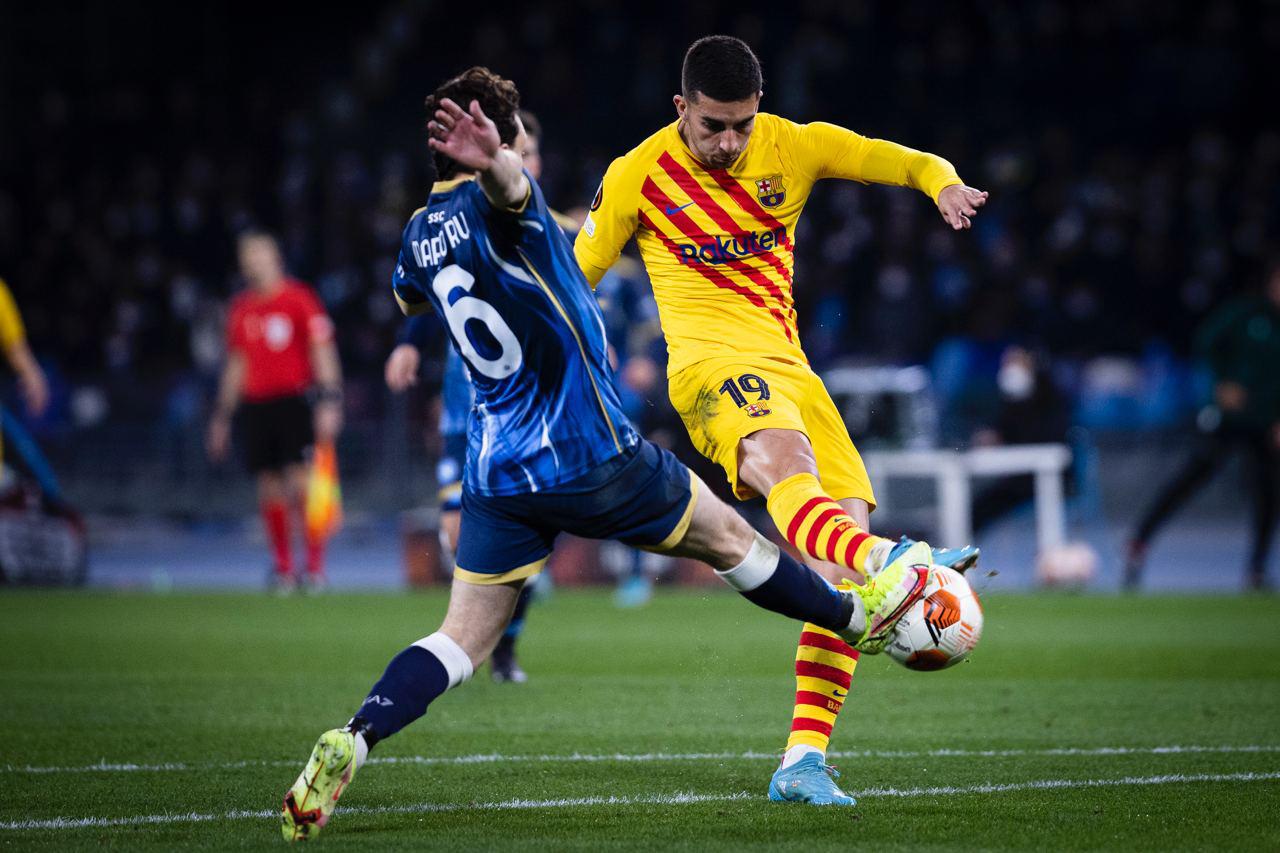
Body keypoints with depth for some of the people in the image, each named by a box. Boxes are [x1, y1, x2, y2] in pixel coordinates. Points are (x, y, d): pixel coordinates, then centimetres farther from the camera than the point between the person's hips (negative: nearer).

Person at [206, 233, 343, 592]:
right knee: (269, 488, 3)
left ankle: (316, 565, -8)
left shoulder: (299, 298, -1)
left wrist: (329, 400, -13)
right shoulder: (241, 307, 15)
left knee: (300, 481, -13)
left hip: (294, 400, -5)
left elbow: (323, 352, -4)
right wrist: (222, 415, 20)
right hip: (255, 404, 5)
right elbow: (236, 364, 22)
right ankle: (283, 568, 9)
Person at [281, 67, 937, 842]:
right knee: (729, 538, 17)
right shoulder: (496, 205, -14)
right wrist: (493, 162, -67)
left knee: (464, 637, 3)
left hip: (497, 474, 6)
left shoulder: (421, 235, 7)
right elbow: (508, 183, -42)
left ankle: (350, 743, -20)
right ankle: (861, 618, 36)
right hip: (590, 456, -6)